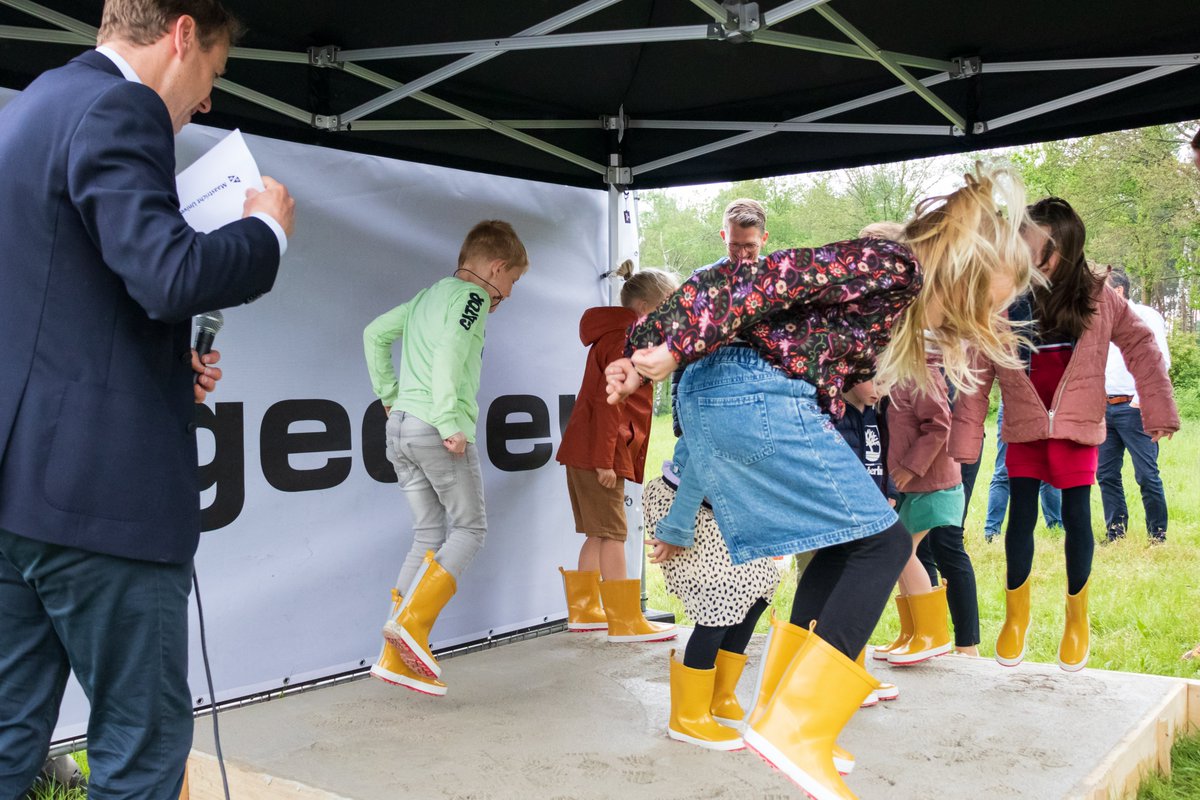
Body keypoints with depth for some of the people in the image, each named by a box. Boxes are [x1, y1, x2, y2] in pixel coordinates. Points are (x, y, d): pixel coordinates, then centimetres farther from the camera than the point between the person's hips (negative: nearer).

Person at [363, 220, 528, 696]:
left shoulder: (428, 295, 20)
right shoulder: (471, 296, -5)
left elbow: (374, 333, 22)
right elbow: (448, 352, -22)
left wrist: (389, 396, 20)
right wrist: (450, 423, -21)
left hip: (400, 426, 8)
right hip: (436, 428, -8)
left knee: (429, 536, 10)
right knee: (470, 528, 4)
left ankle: (396, 656, 6)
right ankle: (412, 621, -11)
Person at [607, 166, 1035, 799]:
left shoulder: (897, 300, 23)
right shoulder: (895, 267, -7)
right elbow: (778, 279, -17)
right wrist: (674, 349, -21)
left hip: (715, 394, 10)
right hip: (757, 394, -10)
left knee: (845, 545, 16)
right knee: (882, 543, -4)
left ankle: (778, 708, 22)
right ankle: (796, 727, -6)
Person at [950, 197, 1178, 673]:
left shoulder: (1096, 297, -9)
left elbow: (1140, 346, -3)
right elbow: (977, 375, -6)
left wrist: (1158, 409, -9)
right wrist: (965, 439, -7)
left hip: (1078, 427, 0)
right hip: (1024, 428, 0)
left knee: (1076, 519, 4)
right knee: (1021, 519, 4)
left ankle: (1077, 620, 27)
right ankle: (1016, 616, 26)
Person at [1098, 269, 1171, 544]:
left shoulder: (1145, 316, -1)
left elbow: (1161, 360, -9)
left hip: (1133, 408, -7)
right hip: (1104, 409, 7)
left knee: (1146, 474, -6)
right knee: (1106, 474, 7)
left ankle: (1158, 536, 4)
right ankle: (1115, 533, 16)